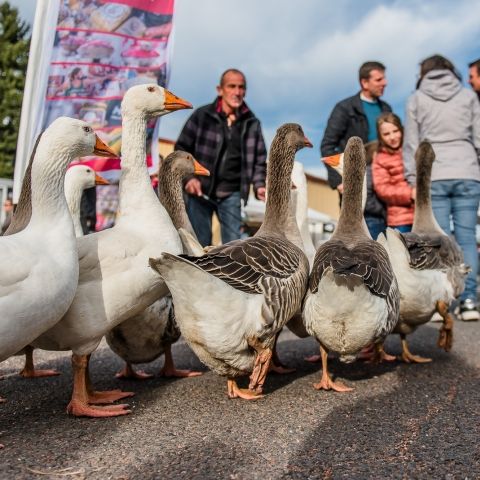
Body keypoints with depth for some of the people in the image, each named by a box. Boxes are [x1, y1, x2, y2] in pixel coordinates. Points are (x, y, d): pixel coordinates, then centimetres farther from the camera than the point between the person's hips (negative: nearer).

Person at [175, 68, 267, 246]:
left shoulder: (251, 123, 2)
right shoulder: (202, 115, -4)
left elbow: (259, 159, 7)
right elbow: (181, 149, 0)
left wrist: (259, 185, -10)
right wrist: (188, 177, -14)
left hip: (231, 195, 2)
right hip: (200, 192, -1)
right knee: (199, 244, 4)